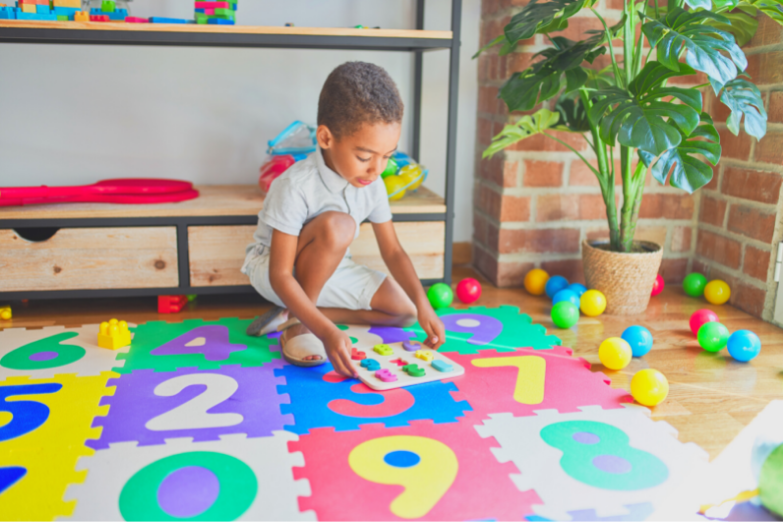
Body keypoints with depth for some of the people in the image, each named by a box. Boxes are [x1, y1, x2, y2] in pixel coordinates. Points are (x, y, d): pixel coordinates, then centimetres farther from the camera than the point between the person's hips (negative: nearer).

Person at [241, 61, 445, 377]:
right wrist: (327, 332, -42)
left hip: (329, 269, 7)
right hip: (270, 267, -7)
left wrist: (422, 305, -19)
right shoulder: (295, 187, -31)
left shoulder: (372, 185, -11)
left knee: (404, 311, -6)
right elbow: (280, 276, -32)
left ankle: (298, 313, -7)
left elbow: (393, 252, -4)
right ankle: (297, 321, -17)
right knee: (337, 225, -36)